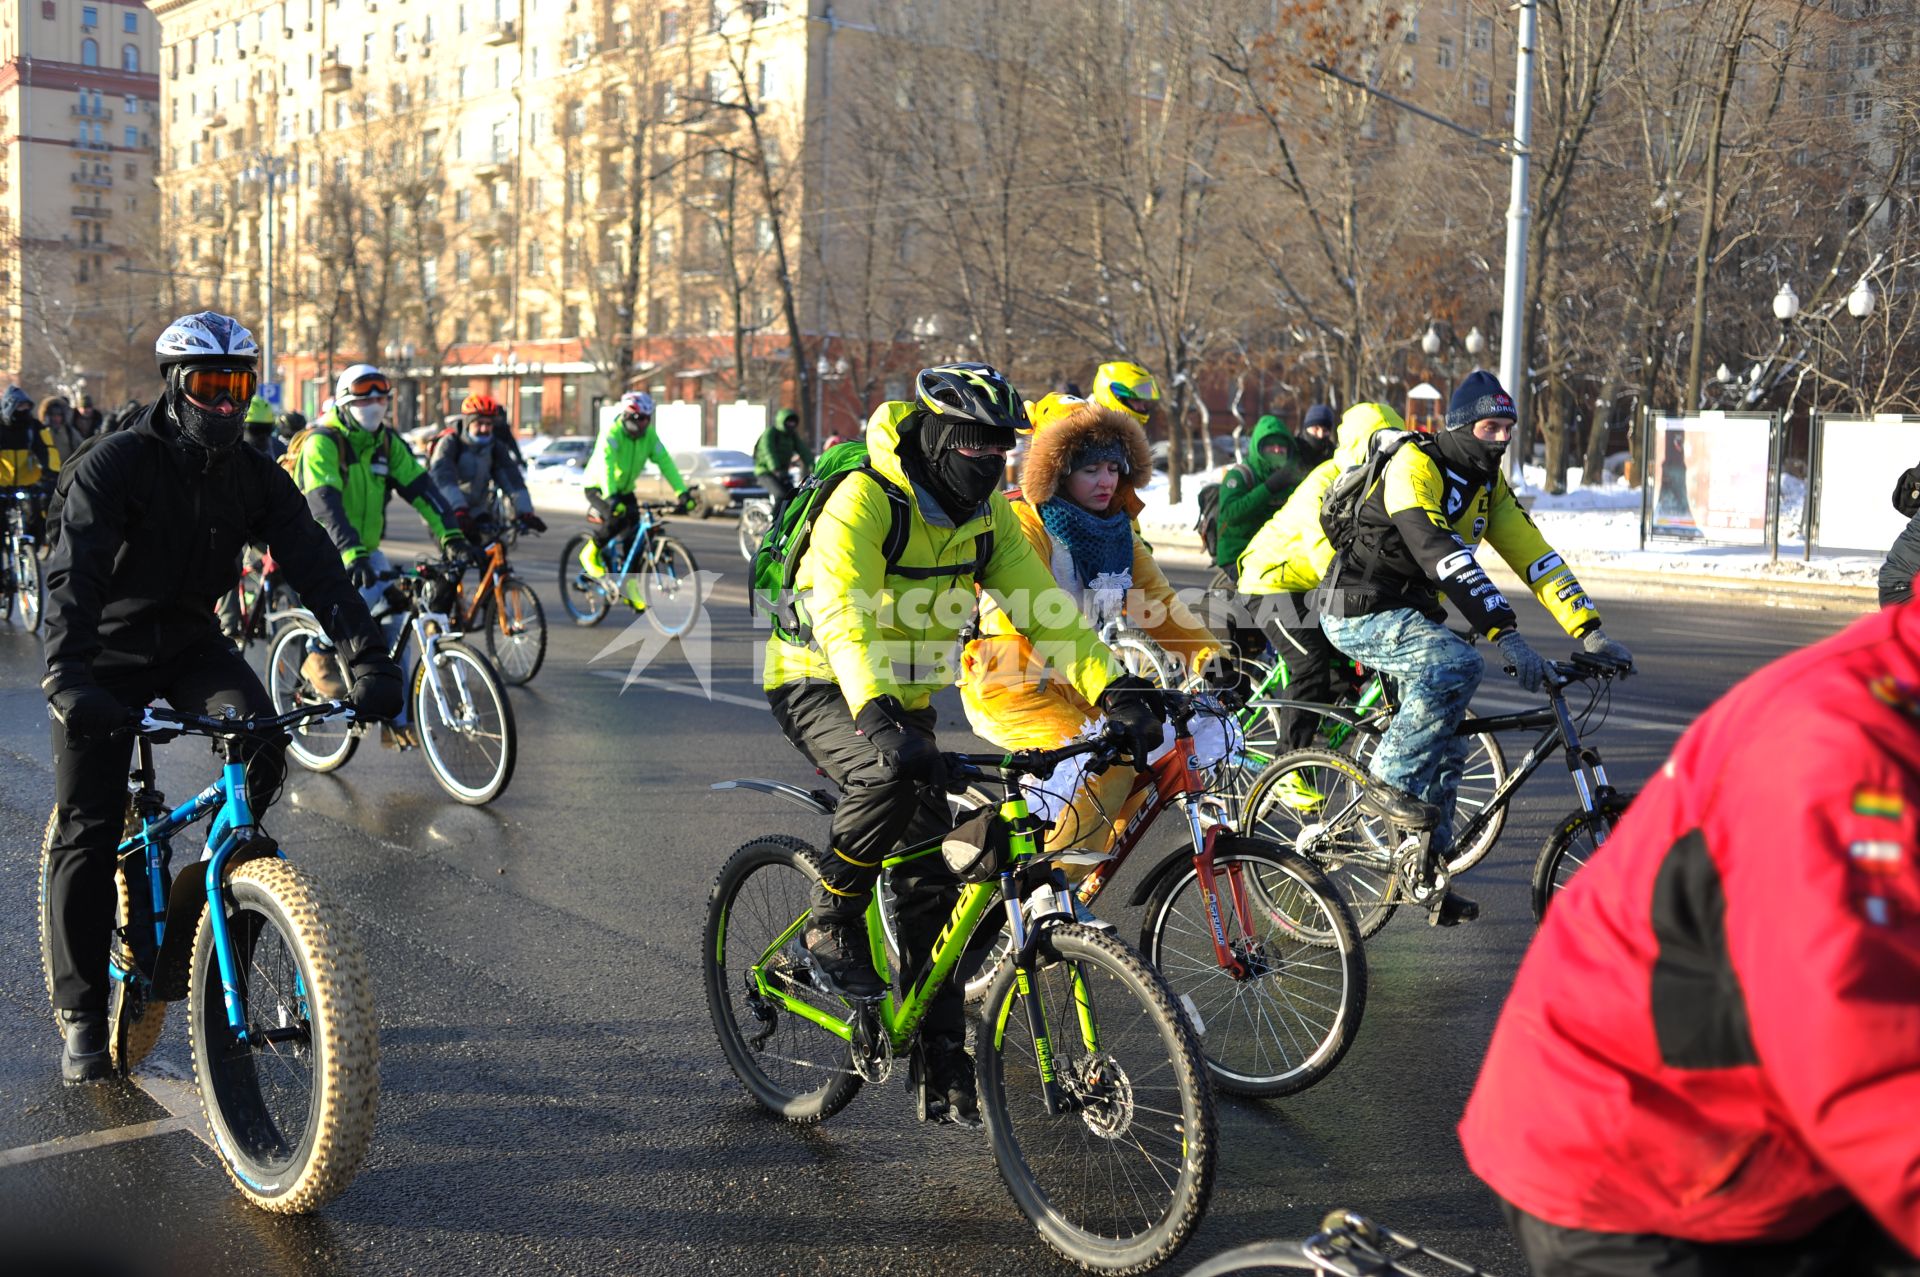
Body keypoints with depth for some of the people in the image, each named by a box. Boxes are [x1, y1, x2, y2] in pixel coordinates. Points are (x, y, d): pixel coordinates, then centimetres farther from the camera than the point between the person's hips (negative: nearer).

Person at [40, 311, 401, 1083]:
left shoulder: (257, 479, -6)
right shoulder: (115, 465, -18)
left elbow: (317, 569, -15)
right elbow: (73, 575, -30)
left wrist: (369, 664, -28)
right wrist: (69, 678, -46)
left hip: (191, 640, 3)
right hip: (109, 652, -3)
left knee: (261, 736, -27)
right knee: (87, 829, -3)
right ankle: (81, 1013, 9)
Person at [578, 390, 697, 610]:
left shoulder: (649, 435, -10)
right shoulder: (612, 432, -27)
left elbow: (665, 463, -16)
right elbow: (606, 464, -40)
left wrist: (683, 492, -28)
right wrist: (610, 497, -56)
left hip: (624, 489, 6)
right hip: (597, 487, -6)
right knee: (616, 518, -33)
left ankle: (630, 587, 7)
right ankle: (591, 553, -7)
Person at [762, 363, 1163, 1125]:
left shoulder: (986, 512, -1)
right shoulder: (864, 500, -23)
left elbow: (1041, 604, -7)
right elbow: (841, 613, -37)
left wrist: (1114, 689, -22)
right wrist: (876, 715, -53)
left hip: (904, 699, 6)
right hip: (818, 685, -6)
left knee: (931, 883, 1)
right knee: (894, 770, -38)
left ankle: (946, 1072, 11)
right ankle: (831, 926, -14)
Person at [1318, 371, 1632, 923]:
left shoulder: (1488, 482, 7)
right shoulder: (1415, 465, -20)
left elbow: (1532, 553, 4)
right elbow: (1440, 553, -33)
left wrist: (1589, 629, -5)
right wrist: (1504, 631, -40)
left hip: (1410, 614, 9)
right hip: (1360, 612, -9)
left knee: (1444, 750, 7)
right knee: (1458, 663, -32)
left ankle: (1428, 874, 17)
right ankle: (1390, 777, -17)